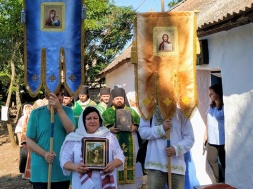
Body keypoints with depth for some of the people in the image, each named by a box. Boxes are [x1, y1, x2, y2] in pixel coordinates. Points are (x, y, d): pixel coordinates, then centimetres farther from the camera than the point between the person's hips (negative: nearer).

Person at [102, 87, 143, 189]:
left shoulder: (131, 111, 13)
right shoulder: (107, 112, 8)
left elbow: (139, 124, 9)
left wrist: (134, 127, -12)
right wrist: (109, 129, -17)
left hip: (129, 145, 2)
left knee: (130, 163, 1)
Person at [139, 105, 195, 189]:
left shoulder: (180, 113, 5)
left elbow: (189, 138, 4)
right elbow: (142, 131, -1)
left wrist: (176, 149, -13)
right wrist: (161, 129, -14)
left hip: (177, 165, 1)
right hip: (155, 164, -1)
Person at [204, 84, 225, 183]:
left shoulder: (224, 107, -14)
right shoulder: (211, 106, 9)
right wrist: (206, 135, 15)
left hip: (222, 141, -8)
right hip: (211, 140, 8)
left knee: (224, 162, 4)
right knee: (211, 160, 14)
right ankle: (220, 181, 29)